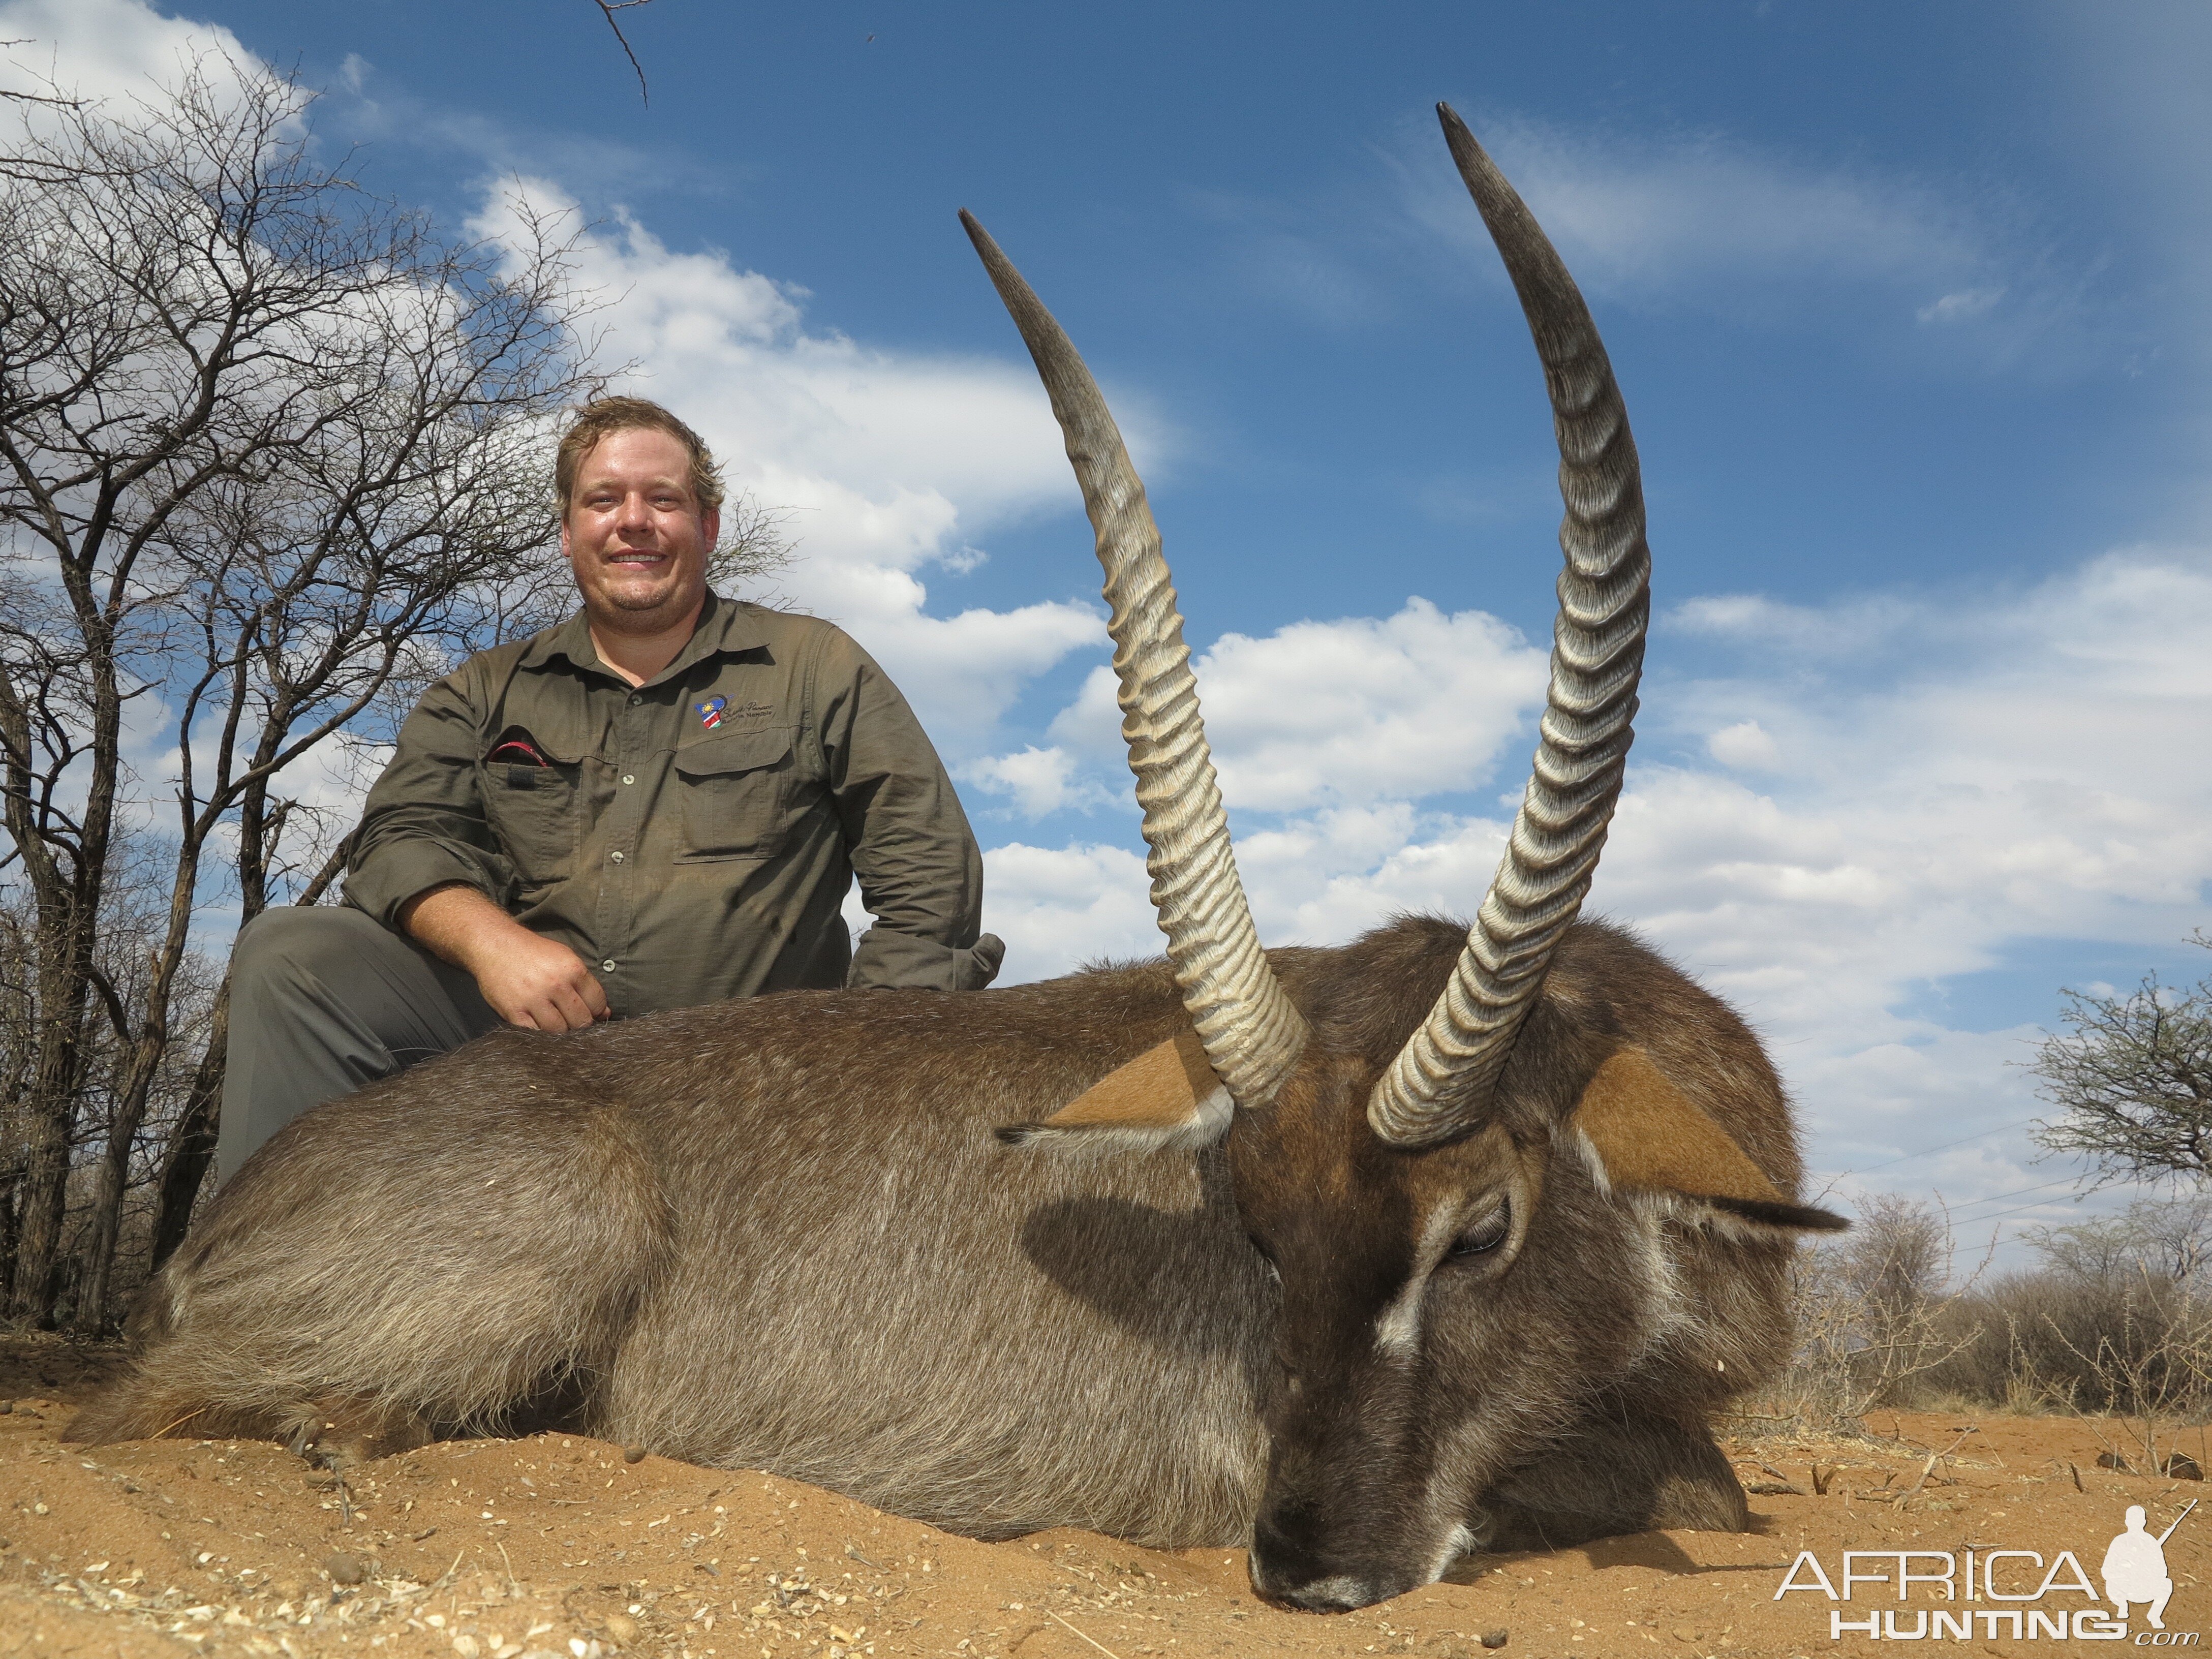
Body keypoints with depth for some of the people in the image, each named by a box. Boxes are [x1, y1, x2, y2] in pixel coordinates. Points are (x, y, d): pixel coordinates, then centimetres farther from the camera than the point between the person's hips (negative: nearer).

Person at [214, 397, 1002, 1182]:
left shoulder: (815, 668, 11)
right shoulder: (488, 692, 19)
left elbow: (931, 876, 5)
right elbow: (403, 835, 5)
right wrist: (488, 936, -18)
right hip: (523, 1029, 3)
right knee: (291, 954, -17)